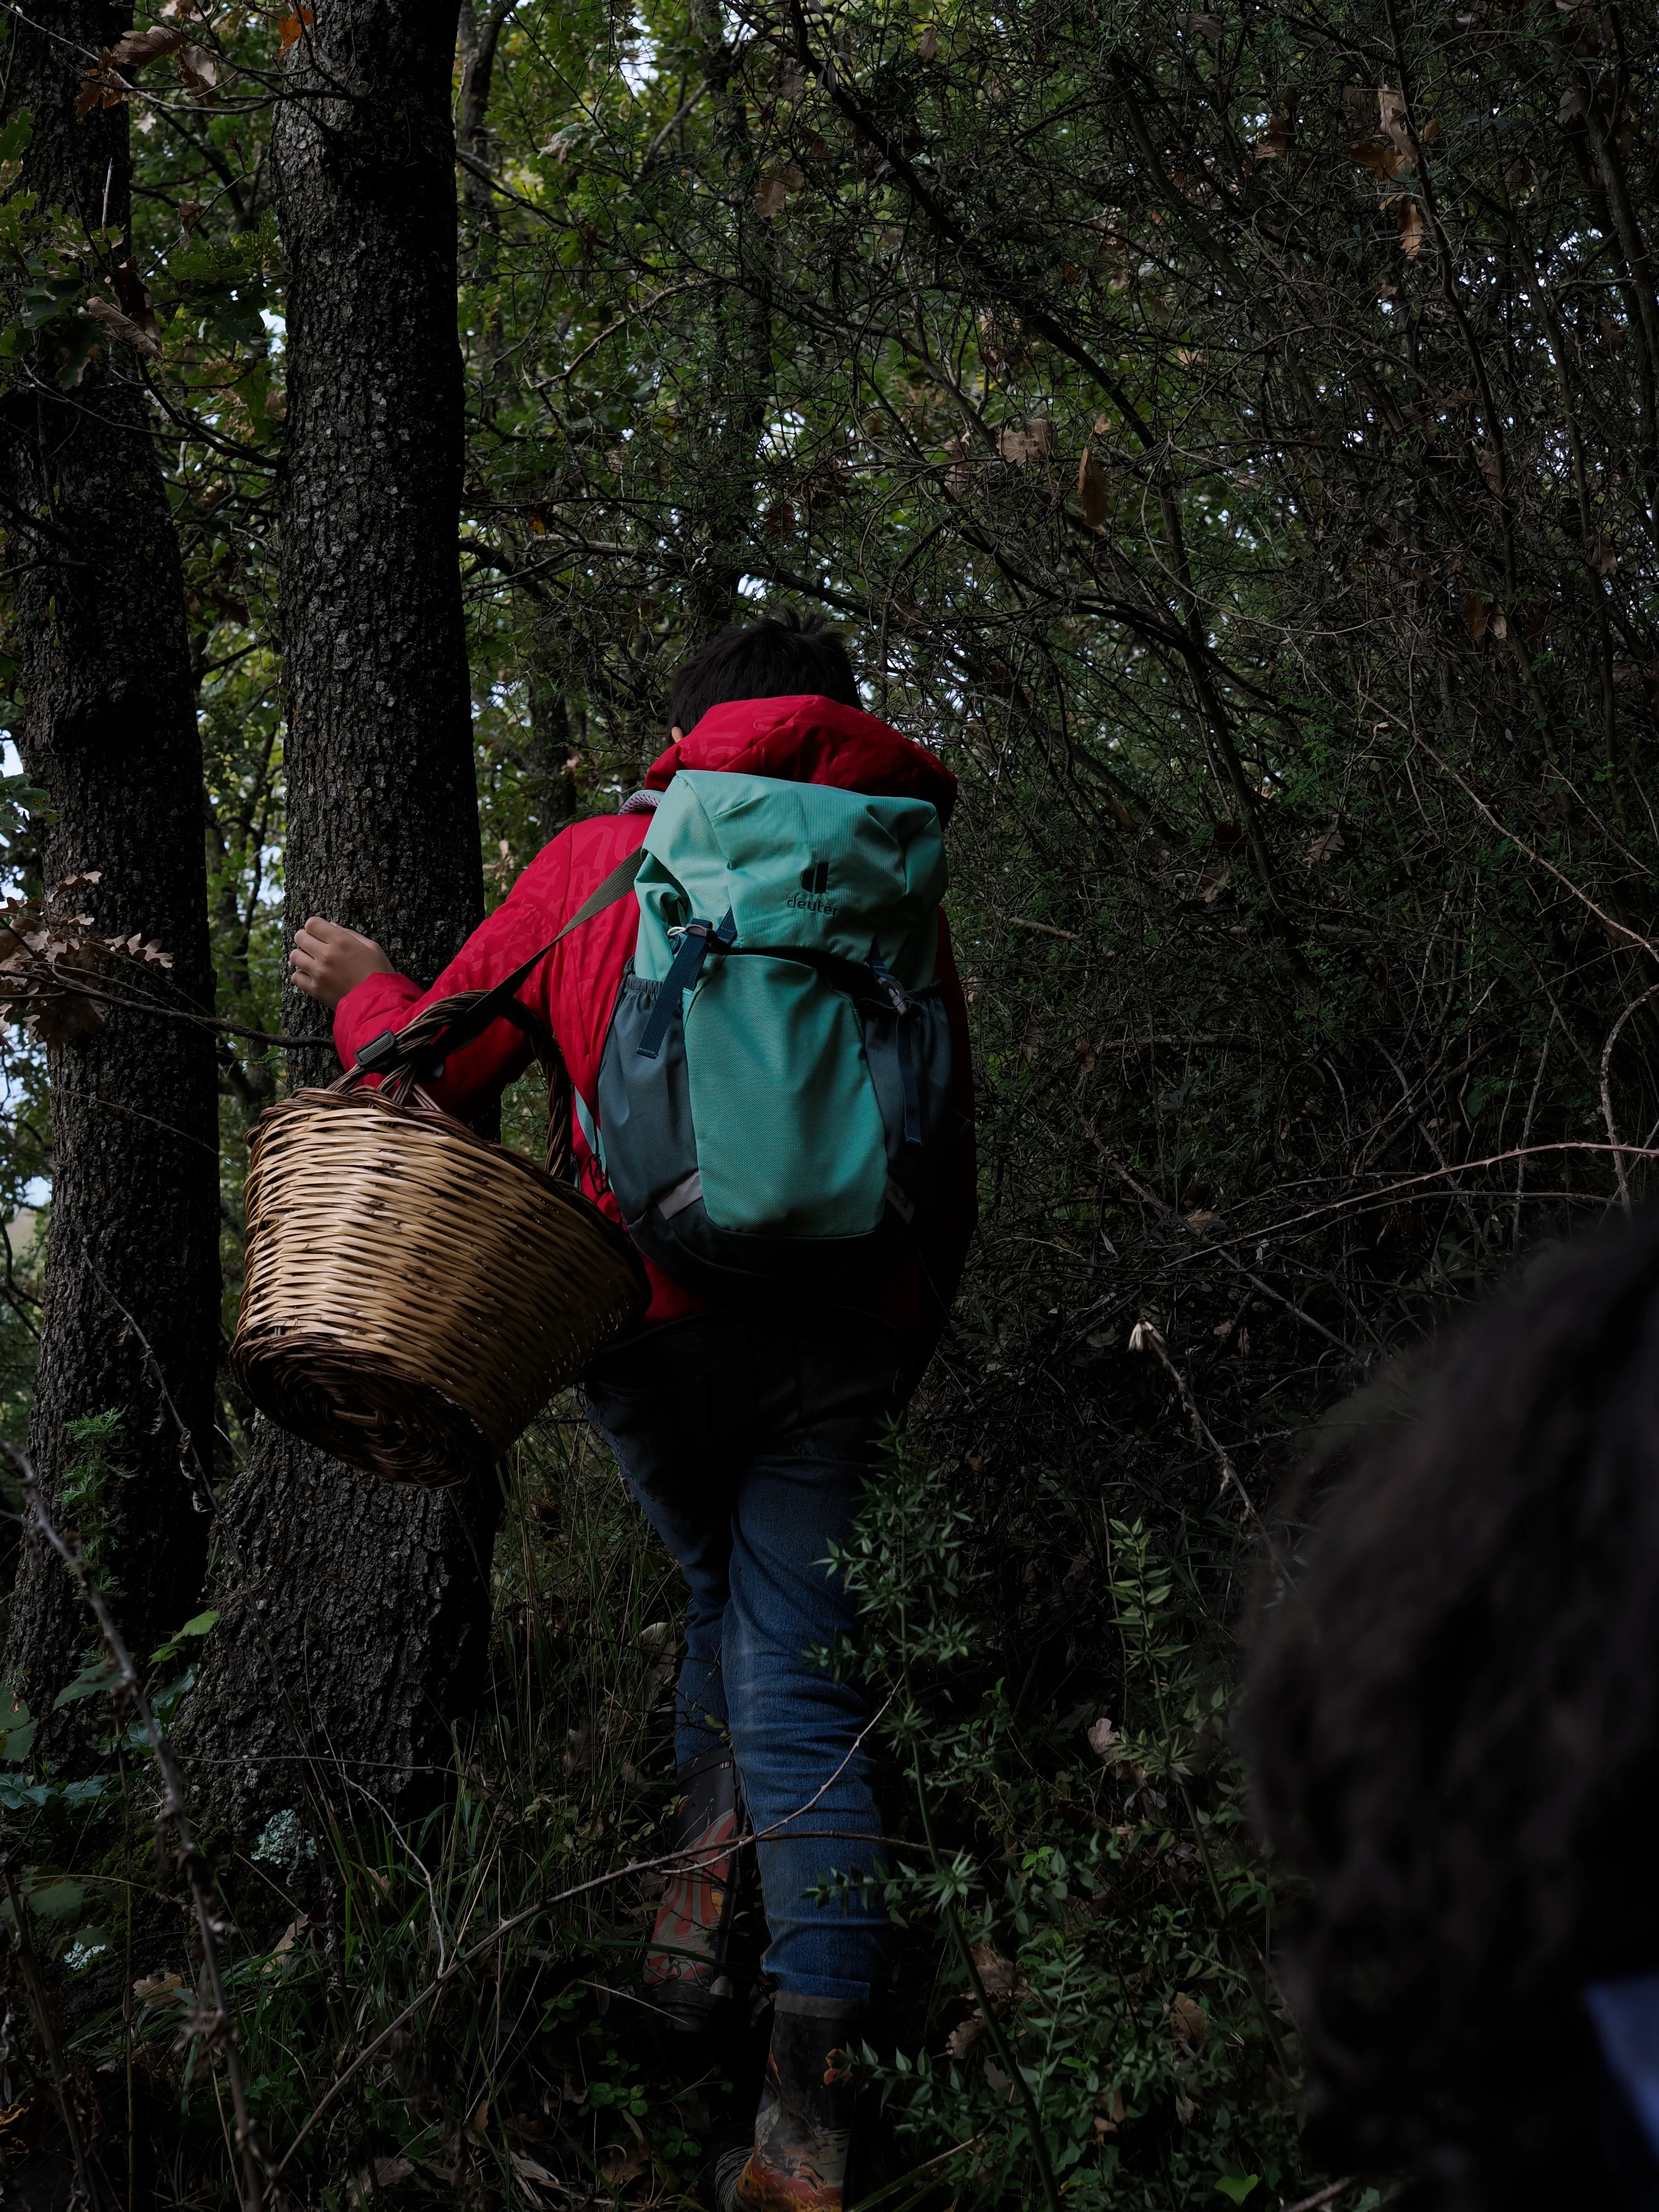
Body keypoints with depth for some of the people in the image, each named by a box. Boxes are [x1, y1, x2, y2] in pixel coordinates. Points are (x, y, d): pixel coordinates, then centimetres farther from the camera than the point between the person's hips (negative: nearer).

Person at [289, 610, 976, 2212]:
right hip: (848, 1339, 1)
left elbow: (438, 1073, 7)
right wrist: (901, 1352, 23)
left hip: (664, 1320, -1)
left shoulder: (605, 859, 5)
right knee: (794, 1671, 6)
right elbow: (947, 1178, 11)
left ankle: (696, 1898, 16)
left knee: (722, 1601, 26)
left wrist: (357, 985, 27)